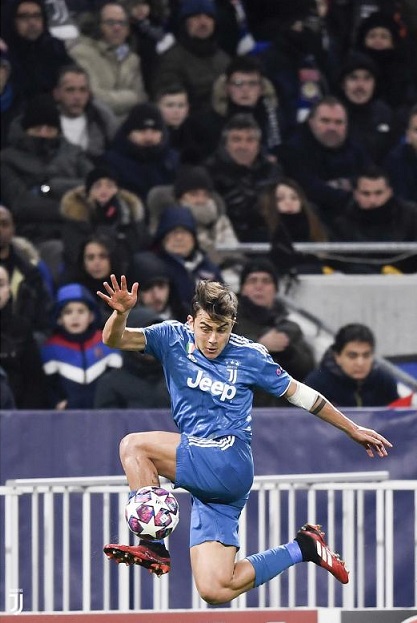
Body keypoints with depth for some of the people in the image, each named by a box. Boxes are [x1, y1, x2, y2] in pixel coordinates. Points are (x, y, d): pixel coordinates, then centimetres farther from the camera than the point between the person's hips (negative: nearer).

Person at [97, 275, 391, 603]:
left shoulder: (249, 355, 0)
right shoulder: (174, 339, 5)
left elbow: (297, 392, 11)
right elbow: (114, 339, -4)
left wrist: (353, 429, 16)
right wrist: (122, 313, -27)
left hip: (230, 462, -5)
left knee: (135, 446, -21)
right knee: (215, 592, -4)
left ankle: (152, 549, -13)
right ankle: (301, 549, 16)